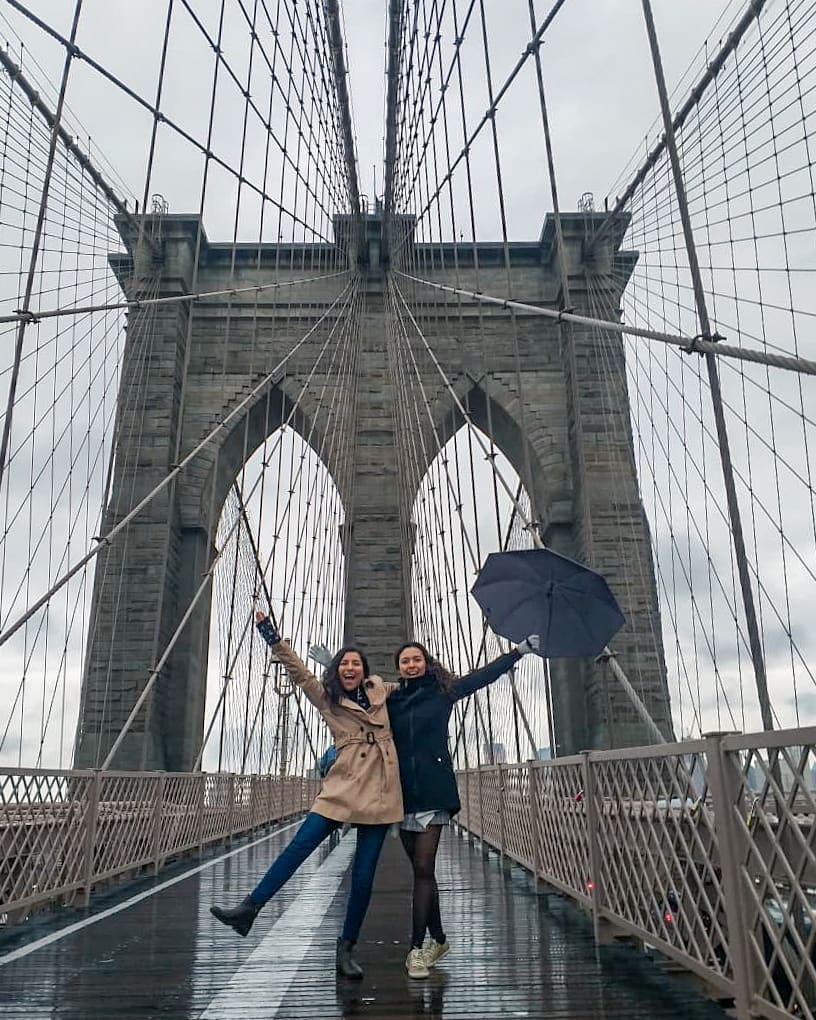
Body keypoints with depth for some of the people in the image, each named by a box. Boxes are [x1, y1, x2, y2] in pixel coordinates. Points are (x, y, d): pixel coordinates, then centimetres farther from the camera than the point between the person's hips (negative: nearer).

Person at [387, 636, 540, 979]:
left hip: (433, 792, -3)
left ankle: (418, 949, -1)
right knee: (421, 869, 11)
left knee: (423, 868, -7)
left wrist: (521, 649, 3)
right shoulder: (391, 701, 8)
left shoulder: (442, 692, 2)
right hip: (404, 793, 3)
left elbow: (485, 674, 4)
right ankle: (438, 940, 25)